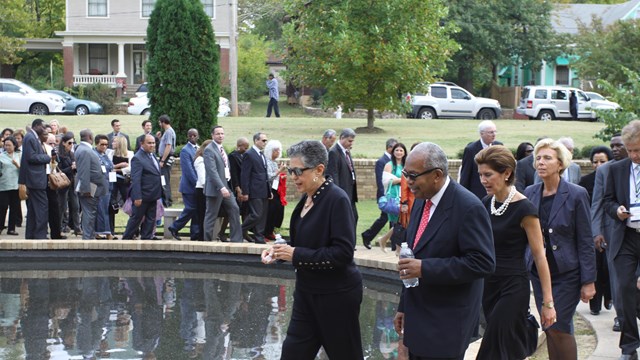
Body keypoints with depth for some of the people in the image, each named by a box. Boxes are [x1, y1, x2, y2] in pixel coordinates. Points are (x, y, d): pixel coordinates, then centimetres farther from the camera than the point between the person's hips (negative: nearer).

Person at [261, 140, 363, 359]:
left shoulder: (337, 200, -18)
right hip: (307, 292, 8)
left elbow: (343, 253, -25)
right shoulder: (308, 198, 6)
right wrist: (280, 252, -2)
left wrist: (296, 255, -22)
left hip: (337, 296, -8)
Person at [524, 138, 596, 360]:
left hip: (567, 274, -5)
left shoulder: (577, 195, -9)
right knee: (549, 330, 8)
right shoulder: (530, 193, 4)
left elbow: (585, 242, -8)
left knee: (559, 328, -9)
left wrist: (588, 281, -10)